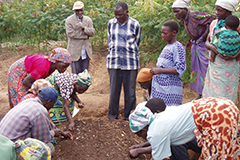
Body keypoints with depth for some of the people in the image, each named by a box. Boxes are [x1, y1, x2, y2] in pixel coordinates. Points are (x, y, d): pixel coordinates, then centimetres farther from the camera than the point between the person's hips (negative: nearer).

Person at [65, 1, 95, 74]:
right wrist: (85, 35, -9)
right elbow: (70, 33, -12)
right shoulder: (69, 20, 0)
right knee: (76, 74, -1)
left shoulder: (88, 20, 12)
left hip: (86, 51, 4)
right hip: (75, 51, -4)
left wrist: (83, 27, -17)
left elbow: (92, 32, 1)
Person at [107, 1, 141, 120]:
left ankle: (129, 117, 18)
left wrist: (129, 55, 11)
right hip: (114, 63, 2)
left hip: (130, 64, -2)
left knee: (130, 92, 4)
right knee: (113, 91, 6)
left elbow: (136, 43, 9)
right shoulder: (111, 23, 6)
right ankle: (112, 117, 21)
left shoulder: (135, 25, -2)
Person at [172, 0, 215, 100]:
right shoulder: (183, 19, 1)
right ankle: (199, 94, 30)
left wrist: (206, 34, -23)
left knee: (205, 71, -2)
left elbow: (213, 18, -24)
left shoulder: (195, 16, -25)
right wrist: (190, 41, 7)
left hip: (204, 46, -9)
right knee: (196, 69, 15)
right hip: (195, 46, 9)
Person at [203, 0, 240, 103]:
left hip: (228, 66, -6)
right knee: (211, 93, 11)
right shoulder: (214, 23, 10)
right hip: (213, 65, 6)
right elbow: (207, 42, 11)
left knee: (225, 97, -1)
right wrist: (211, 46, -12)